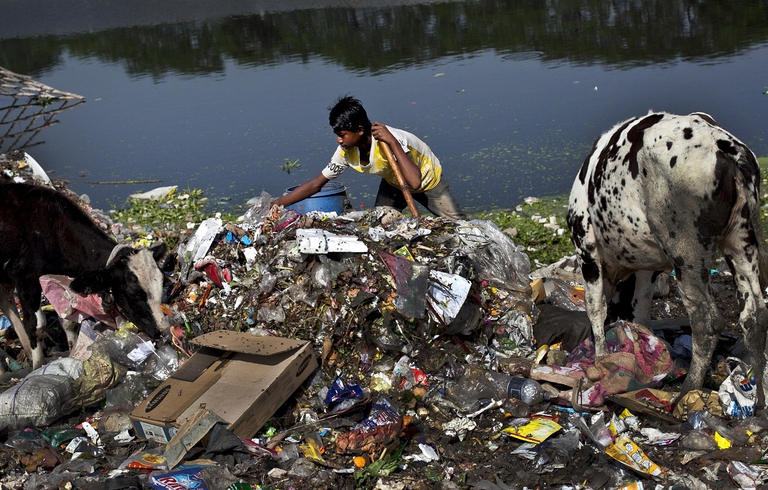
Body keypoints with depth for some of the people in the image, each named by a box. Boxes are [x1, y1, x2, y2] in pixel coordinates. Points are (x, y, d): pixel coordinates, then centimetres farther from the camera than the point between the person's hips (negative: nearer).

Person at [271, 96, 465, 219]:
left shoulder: (389, 140, -40)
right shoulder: (346, 151, -22)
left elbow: (414, 183, -52)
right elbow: (315, 185, -15)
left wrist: (392, 142, -53)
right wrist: (275, 205, -21)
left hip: (428, 179, -5)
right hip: (393, 183, 5)